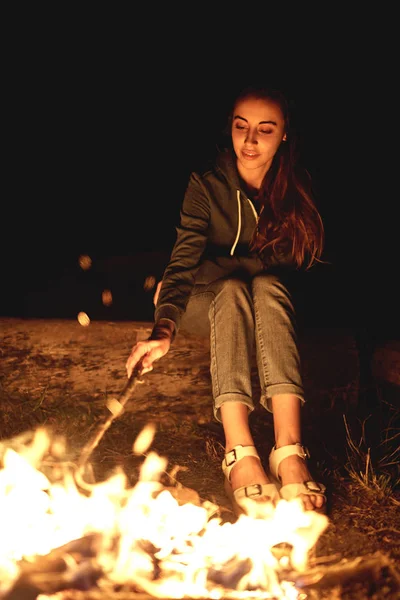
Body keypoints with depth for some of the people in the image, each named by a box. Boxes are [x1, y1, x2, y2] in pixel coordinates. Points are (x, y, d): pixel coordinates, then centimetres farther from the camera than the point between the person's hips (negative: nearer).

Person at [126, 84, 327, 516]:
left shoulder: (296, 189, -7)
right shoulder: (206, 184, -12)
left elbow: (288, 263, -9)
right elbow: (183, 260, -22)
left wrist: (211, 267, -20)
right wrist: (165, 326, -40)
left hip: (271, 304, 1)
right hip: (210, 303, -1)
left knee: (266, 286, -33)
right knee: (232, 289, -34)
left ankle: (289, 450, -50)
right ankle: (240, 451, -50)